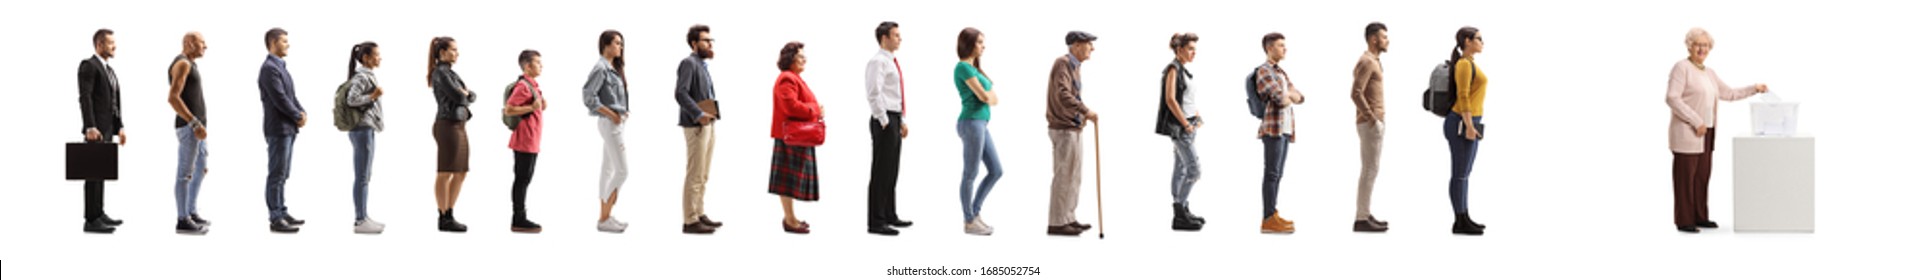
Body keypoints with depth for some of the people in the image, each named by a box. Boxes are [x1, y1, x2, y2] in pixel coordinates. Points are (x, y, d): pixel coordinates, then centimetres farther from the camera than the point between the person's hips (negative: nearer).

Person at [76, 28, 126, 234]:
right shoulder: (88, 65, -11)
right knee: (94, 172, -11)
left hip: (107, 128, 10)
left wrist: (119, 128, 15)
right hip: (95, 128, -10)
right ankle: (91, 221, -13)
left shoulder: (109, 70, 19)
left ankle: (99, 214, 19)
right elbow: (85, 98, -19)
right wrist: (90, 127, -26)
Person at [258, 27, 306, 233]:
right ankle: (275, 219, -7)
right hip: (278, 129, -10)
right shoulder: (269, 68, -14)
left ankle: (282, 213, 20)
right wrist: (298, 117, -9)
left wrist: (302, 113, 0)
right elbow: (280, 99, -19)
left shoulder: (281, 67, 17)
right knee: (277, 175, -7)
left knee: (282, 175, 14)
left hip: (288, 128, 10)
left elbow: (291, 95, 17)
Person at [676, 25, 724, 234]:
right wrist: (698, 114, -28)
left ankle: (699, 214, 22)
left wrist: (714, 110, 8)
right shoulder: (689, 63, -11)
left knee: (703, 175, 15)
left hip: (708, 124, 10)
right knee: (695, 175, -9)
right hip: (696, 125, -10)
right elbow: (681, 93, -21)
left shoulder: (702, 65, 19)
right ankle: (690, 221, -8)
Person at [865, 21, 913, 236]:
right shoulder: (878, 61, -13)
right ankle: (876, 222, -5)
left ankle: (890, 216, 26)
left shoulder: (892, 63, 17)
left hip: (894, 119, 10)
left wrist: (900, 121, 20)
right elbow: (874, 94, -20)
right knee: (881, 172, -7)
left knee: (892, 171, 16)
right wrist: (884, 122, -19)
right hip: (884, 121, -10)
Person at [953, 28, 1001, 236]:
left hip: (981, 124, 10)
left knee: (996, 171, 10)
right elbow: (984, 96, -16)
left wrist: (989, 95, -6)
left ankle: (974, 212, 18)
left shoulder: (974, 68, 19)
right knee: (970, 174, -2)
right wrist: (990, 94, 5)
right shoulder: (964, 67, -11)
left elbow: (992, 98, 15)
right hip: (971, 123, -10)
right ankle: (969, 222, 5)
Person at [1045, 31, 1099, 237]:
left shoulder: (1075, 65, 16)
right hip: (1064, 129, -10)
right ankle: (1056, 223, -4)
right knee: (1064, 175, -7)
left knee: (1073, 176, 14)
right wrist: (1085, 111, -30)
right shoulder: (1063, 64, -14)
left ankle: (1068, 219, 20)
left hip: (1074, 128, 10)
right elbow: (1062, 94, -27)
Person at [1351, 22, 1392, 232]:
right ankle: (1362, 219, -10)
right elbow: (1356, 93, -23)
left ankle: (1365, 215, 15)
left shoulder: (1372, 62, 18)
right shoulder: (1367, 62, -14)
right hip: (1371, 124, -10)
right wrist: (1373, 119, -21)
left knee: (1370, 170, 12)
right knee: (1369, 170, -10)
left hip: (1374, 123, 10)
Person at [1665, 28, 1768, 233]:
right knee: (1686, 176, -3)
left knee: (1702, 176, 9)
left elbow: (1728, 93, 25)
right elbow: (1672, 98, -17)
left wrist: (1754, 89, 17)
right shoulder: (1682, 68, -8)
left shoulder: (1709, 73, 17)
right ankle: (1684, 221, 1)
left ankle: (1699, 217, 16)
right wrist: (1696, 121, -19)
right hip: (1687, 132, -8)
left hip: (1706, 133, 8)